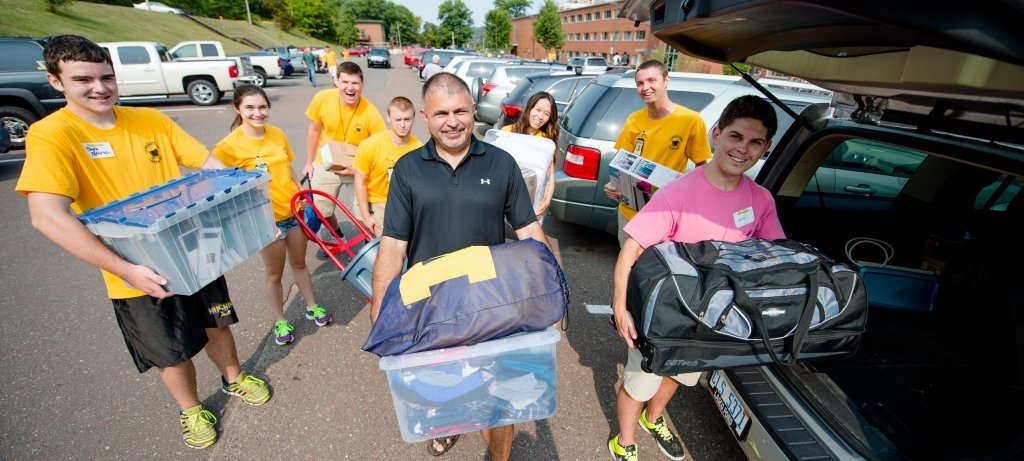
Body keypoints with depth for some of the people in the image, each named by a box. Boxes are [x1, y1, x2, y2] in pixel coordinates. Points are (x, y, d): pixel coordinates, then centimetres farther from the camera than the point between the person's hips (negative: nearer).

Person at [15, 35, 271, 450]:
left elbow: (209, 163, 0)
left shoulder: (151, 119, -2)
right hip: (141, 272, -3)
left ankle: (233, 377, 48)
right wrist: (125, 269, -30)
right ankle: (190, 409, 42)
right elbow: (48, 217, -24)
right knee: (173, 353, 14)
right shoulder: (51, 134, -14)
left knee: (216, 322, 21)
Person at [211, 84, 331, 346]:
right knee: (274, 273, 11)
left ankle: (312, 307, 39)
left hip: (294, 209, 4)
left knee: (299, 263, 20)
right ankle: (280, 322, 32)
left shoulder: (278, 134, -1)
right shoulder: (230, 144, -16)